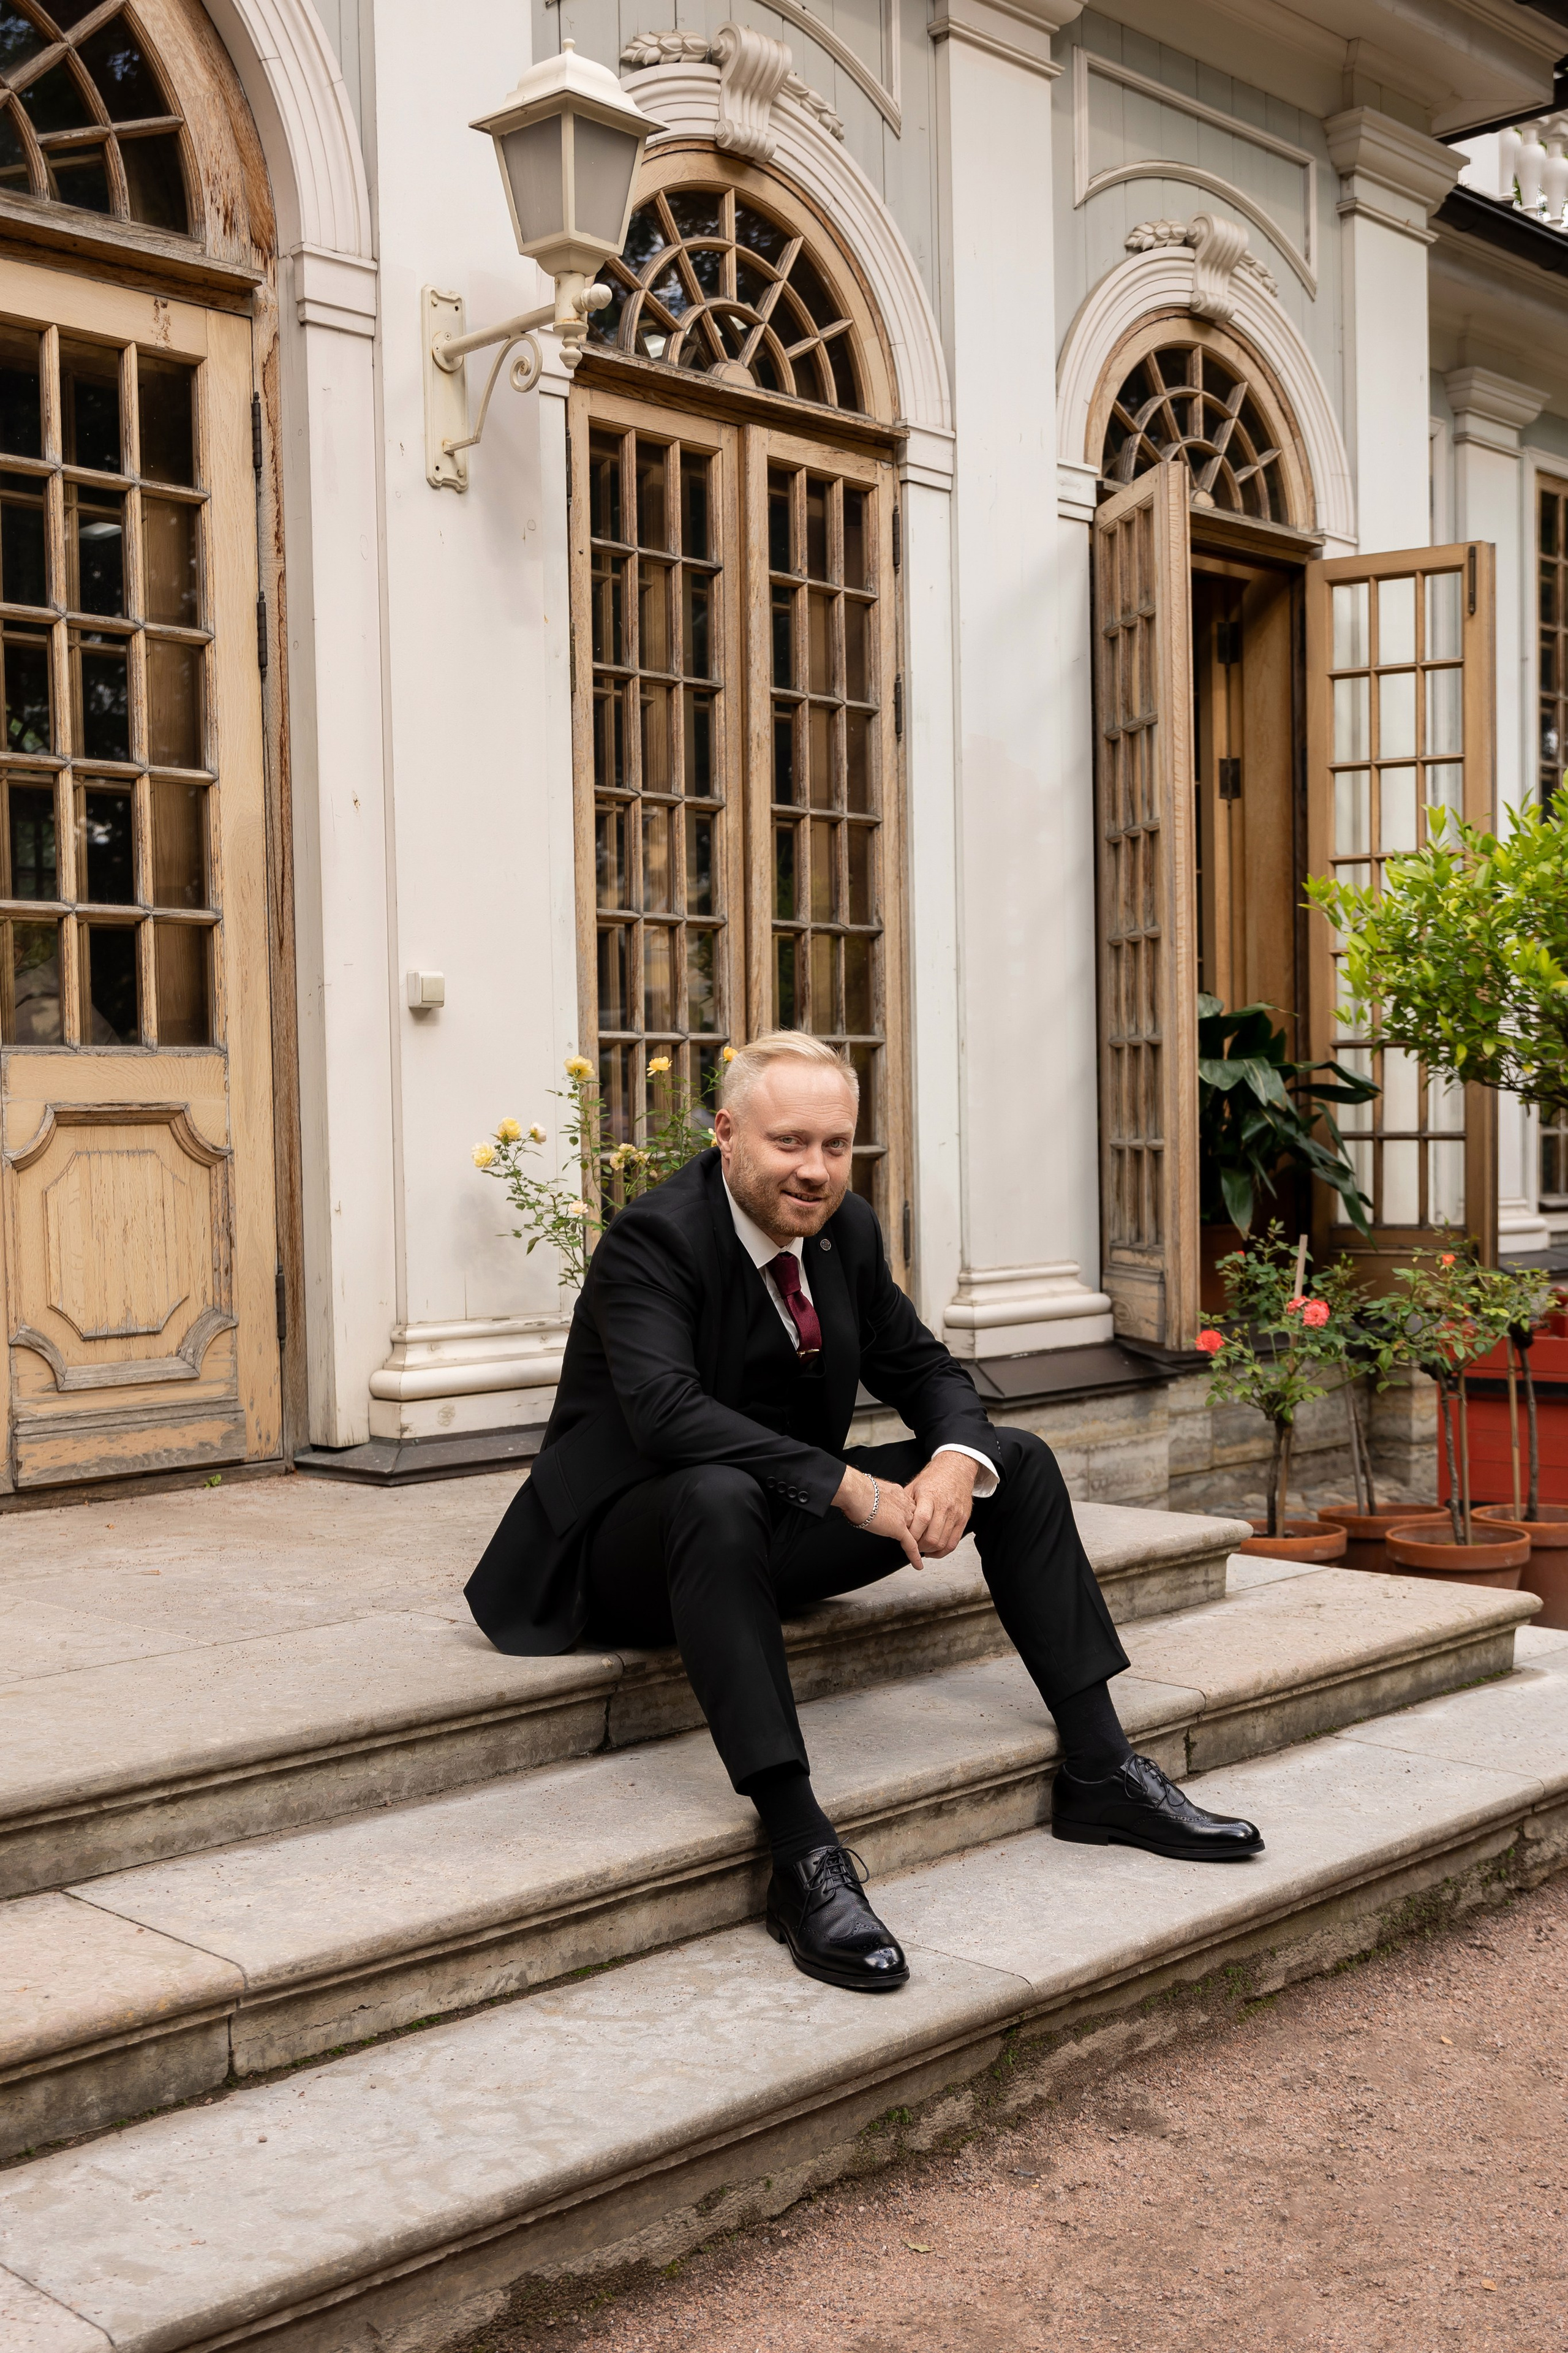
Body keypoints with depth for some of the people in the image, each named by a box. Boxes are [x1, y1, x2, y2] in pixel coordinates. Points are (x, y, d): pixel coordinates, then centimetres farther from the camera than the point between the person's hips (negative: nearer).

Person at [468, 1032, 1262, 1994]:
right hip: (631, 1547, -7)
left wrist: (958, 1460, -17)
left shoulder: (848, 1229, 2)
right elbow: (665, 1408, -35)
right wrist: (851, 1490, -37)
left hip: (777, 1531, 8)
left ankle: (1099, 1769, 1)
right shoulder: (653, 1239, -20)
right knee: (721, 1495, -42)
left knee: (1019, 1461, -1)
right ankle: (802, 1852, -42)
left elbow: (924, 1368, 7)